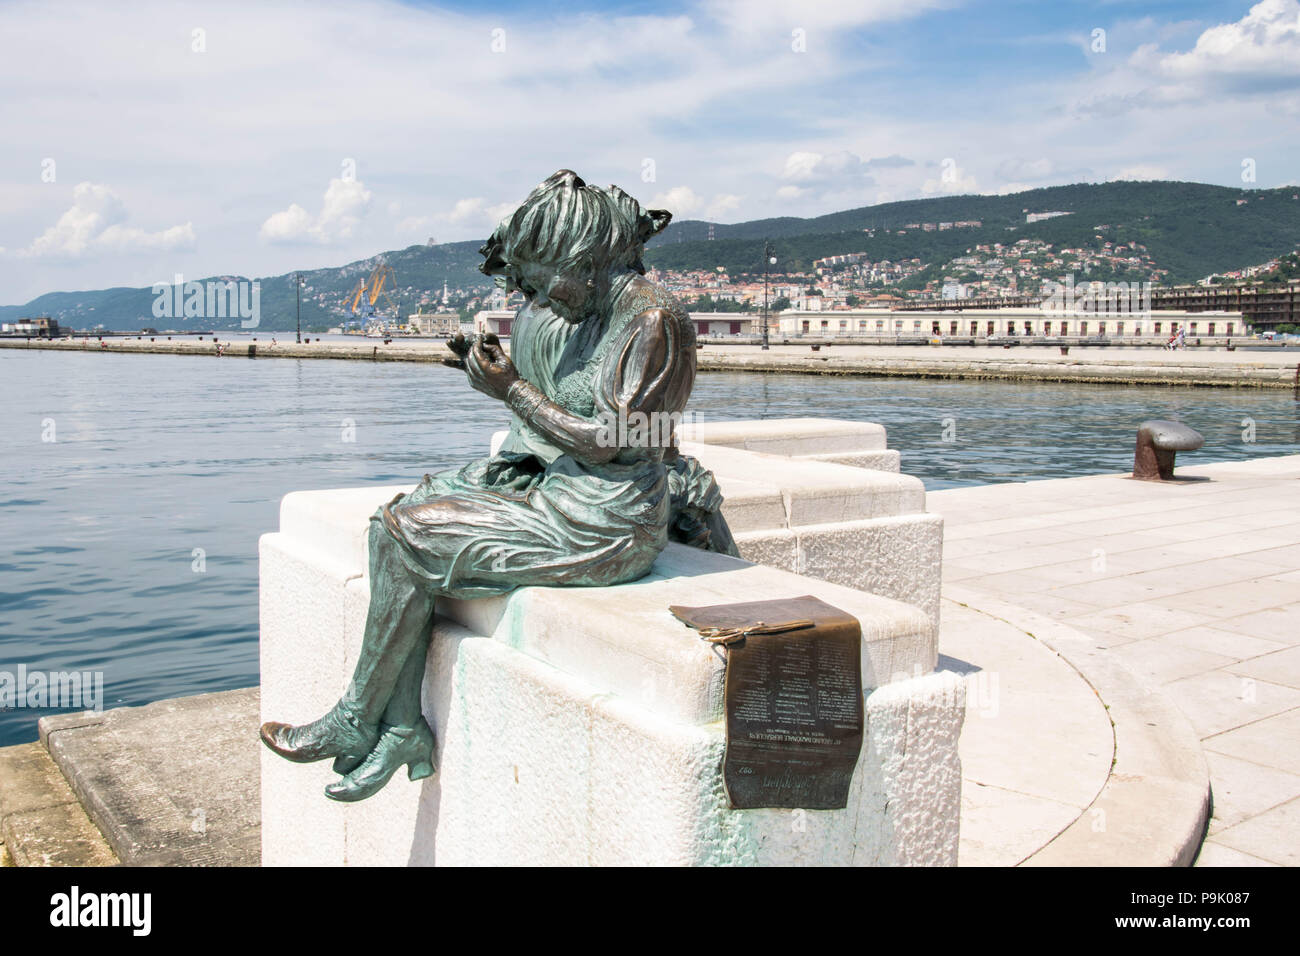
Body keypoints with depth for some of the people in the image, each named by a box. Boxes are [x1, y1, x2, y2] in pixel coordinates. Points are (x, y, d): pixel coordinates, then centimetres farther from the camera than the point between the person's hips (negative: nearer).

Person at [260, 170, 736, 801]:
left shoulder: (654, 321, -17)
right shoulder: (599, 309, 12)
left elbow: (604, 442, -19)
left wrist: (511, 390, -14)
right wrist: (496, 370, 5)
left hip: (600, 524, -10)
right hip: (555, 489, 10)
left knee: (409, 538, -14)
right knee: (398, 519, 0)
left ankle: (355, 723, 4)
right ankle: (403, 729, 0)